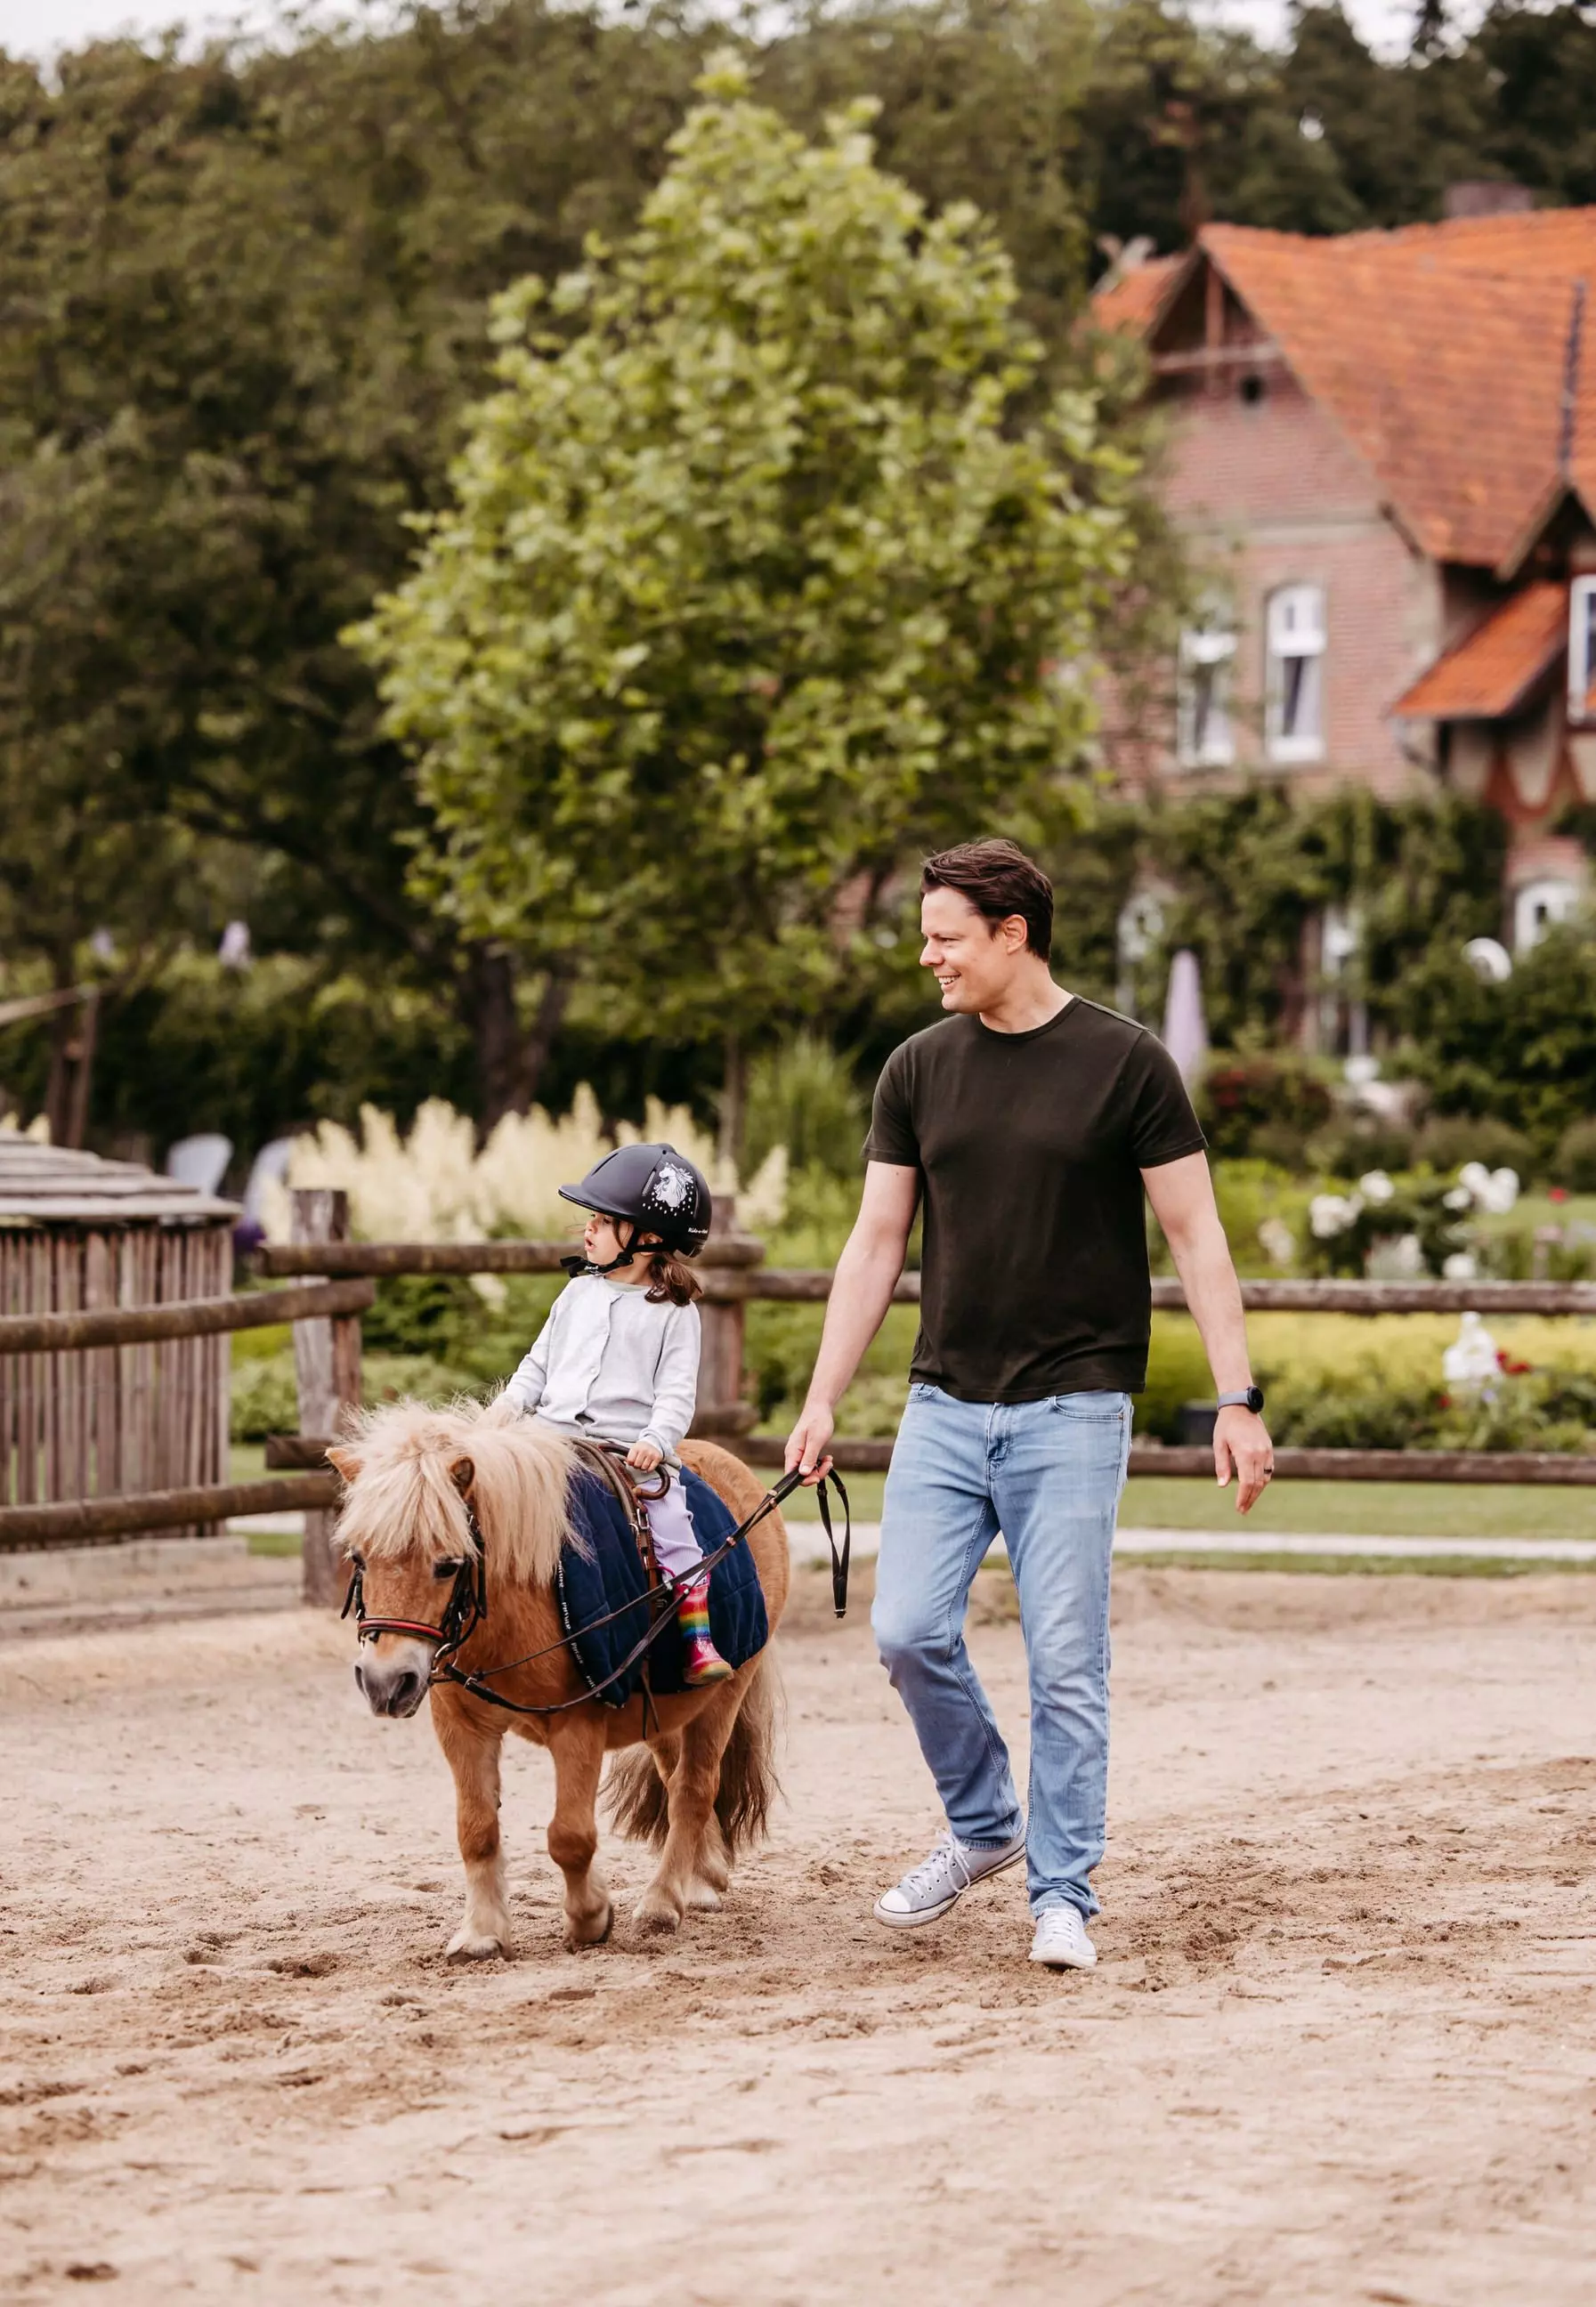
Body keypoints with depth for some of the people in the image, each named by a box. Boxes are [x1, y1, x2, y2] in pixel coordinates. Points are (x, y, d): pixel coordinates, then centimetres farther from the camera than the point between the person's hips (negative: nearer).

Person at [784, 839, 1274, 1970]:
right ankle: (984, 1824, 21)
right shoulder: (919, 1071, 6)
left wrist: (1239, 1398, -9)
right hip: (946, 1403, 4)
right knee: (909, 1632, -2)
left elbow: (1196, 1237, -3)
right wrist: (822, 1402, 6)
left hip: (1071, 1409, -4)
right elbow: (876, 1244, 10)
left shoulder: (1124, 1063, -5)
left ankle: (1063, 1895, 7)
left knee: (1066, 1661, -3)